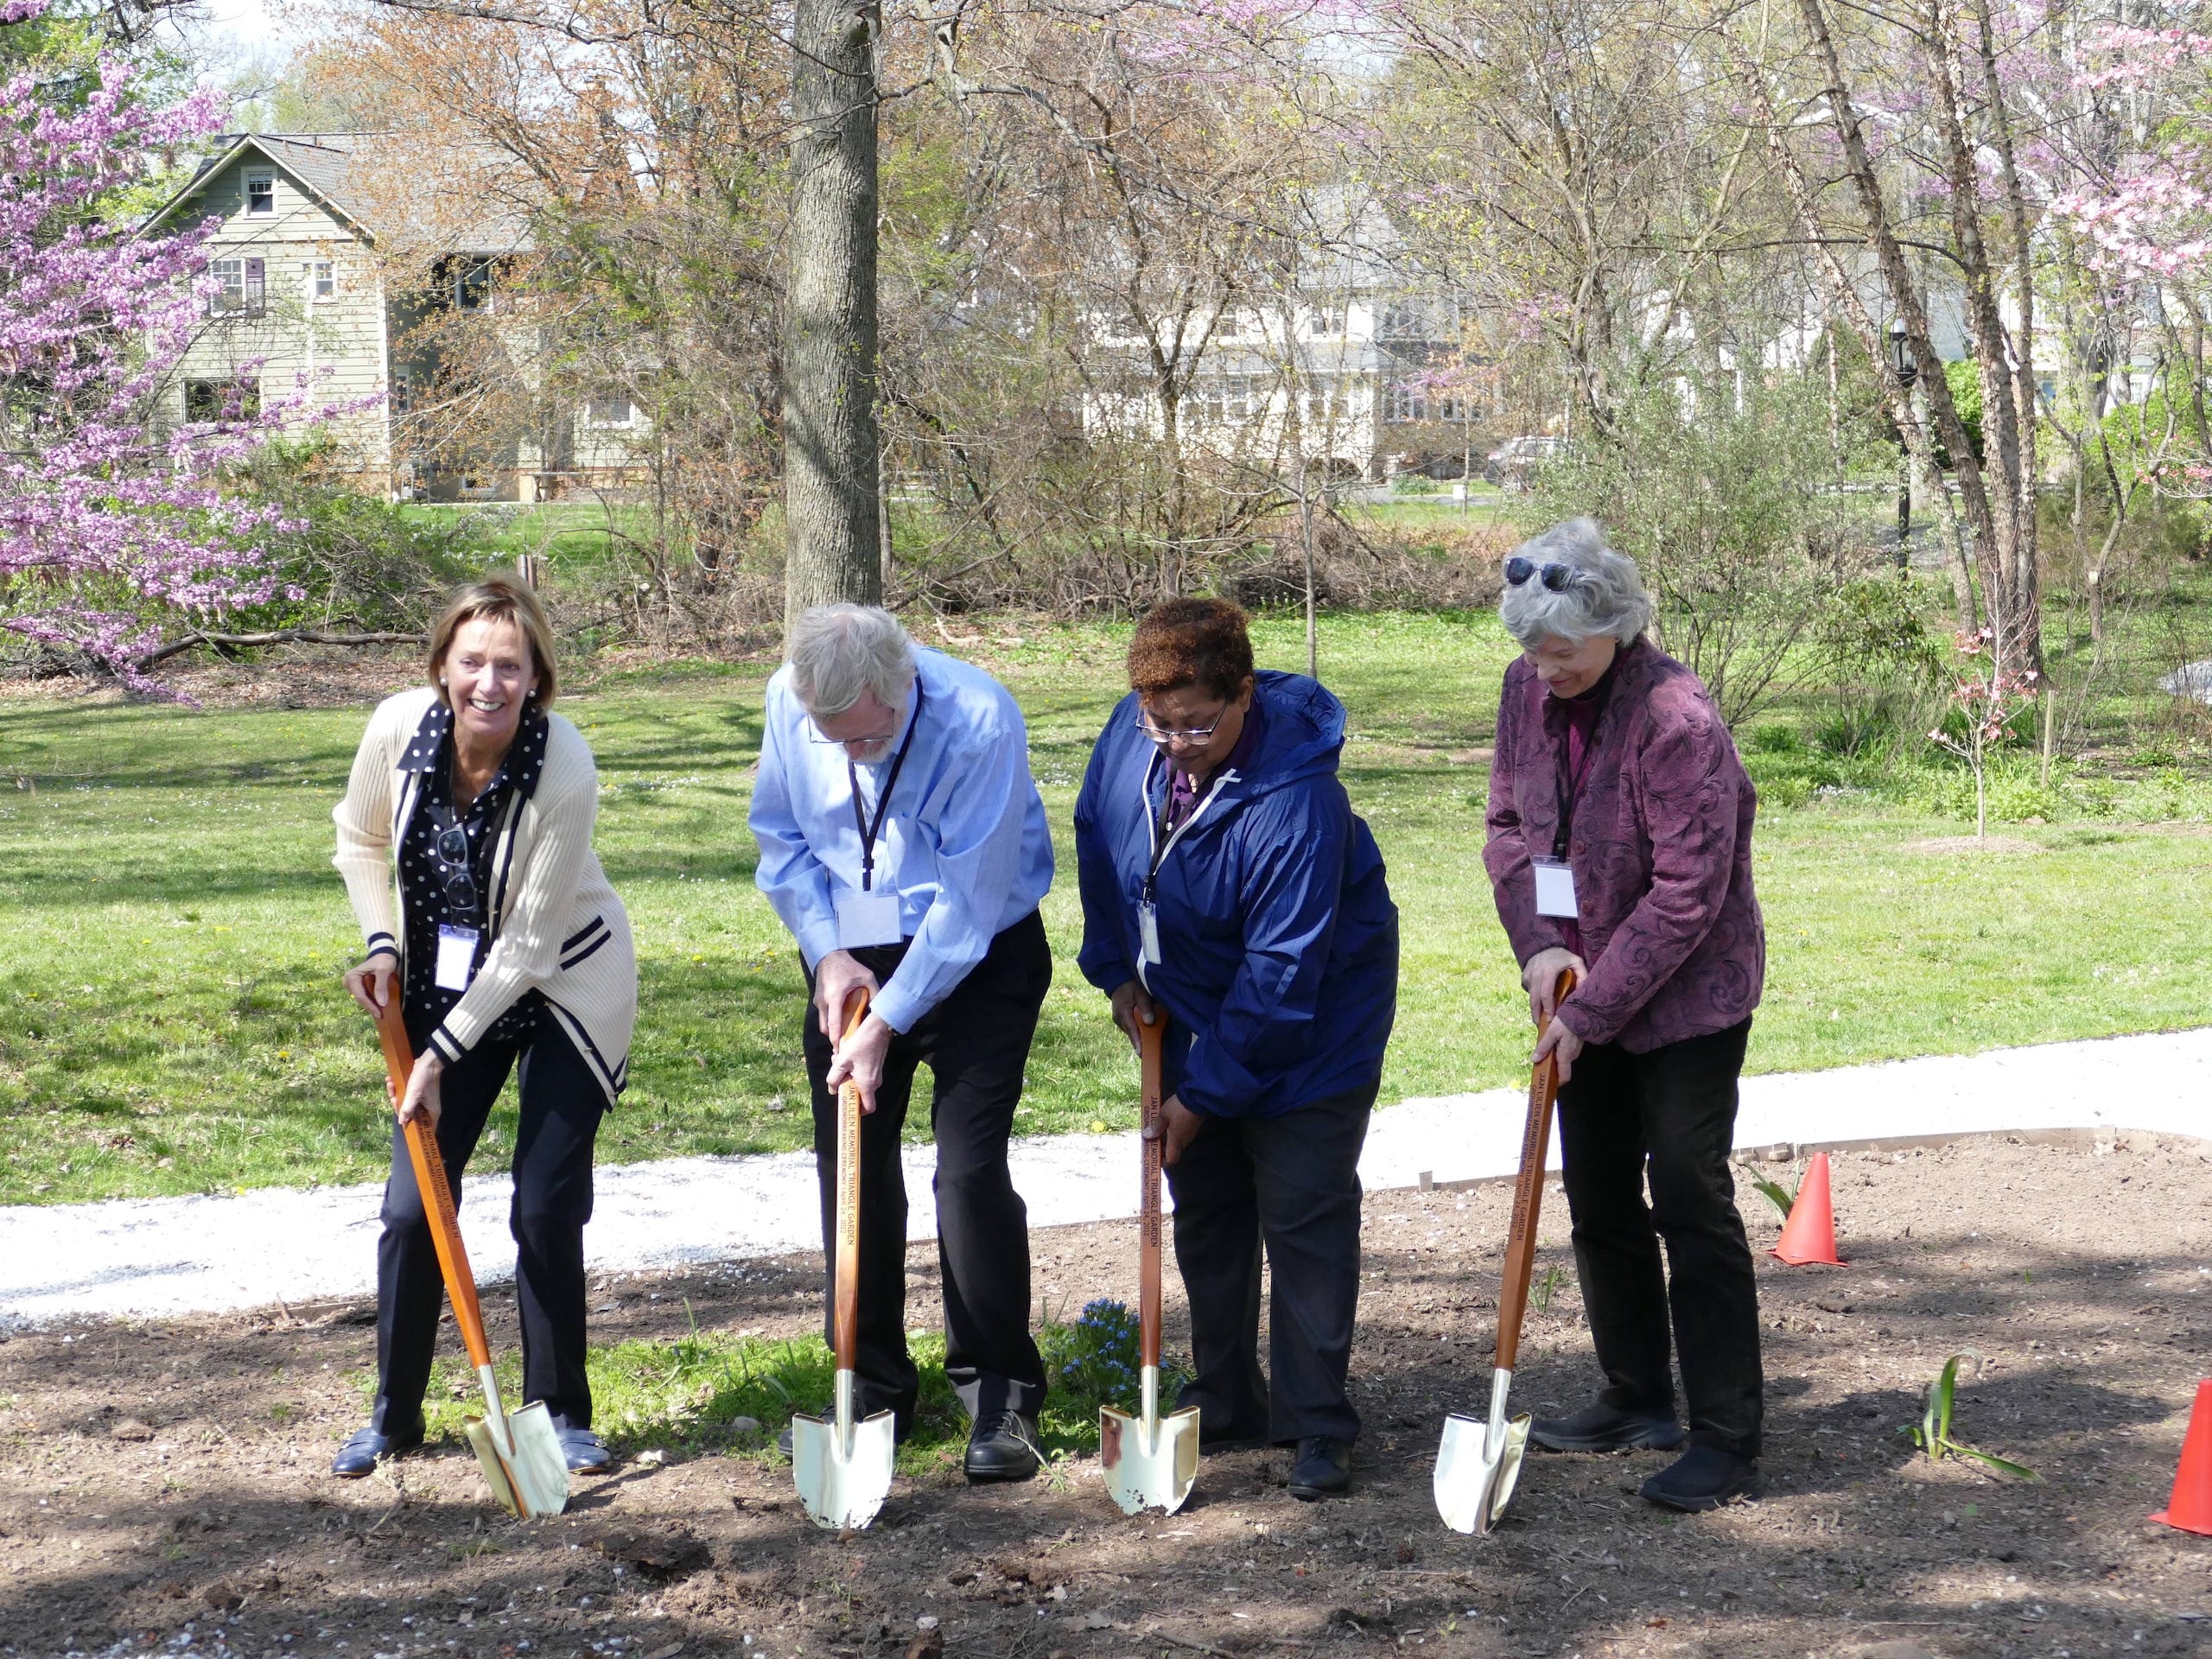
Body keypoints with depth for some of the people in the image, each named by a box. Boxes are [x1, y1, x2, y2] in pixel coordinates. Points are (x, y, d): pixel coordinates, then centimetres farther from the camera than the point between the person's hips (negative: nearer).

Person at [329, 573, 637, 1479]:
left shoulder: (565, 772, -29)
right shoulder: (399, 728, -18)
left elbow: (529, 943, -23)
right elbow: (360, 839, 5)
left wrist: (444, 1053, -21)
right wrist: (383, 947, -6)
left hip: (566, 988, -3)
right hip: (443, 986, 4)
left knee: (546, 1210, -5)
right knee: (411, 1206, 1)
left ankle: (561, 1412, 13)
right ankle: (393, 1414, 17)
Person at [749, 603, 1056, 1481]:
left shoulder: (979, 723, -27)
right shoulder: (788, 702, -12)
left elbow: (968, 904, -23)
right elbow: (781, 835, 5)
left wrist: (888, 1021, -21)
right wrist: (827, 951, -7)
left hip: (978, 958, -4)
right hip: (851, 955, 4)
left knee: (971, 1169, -12)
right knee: (851, 1168, 6)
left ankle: (1000, 1398, 0)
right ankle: (874, 1390, 19)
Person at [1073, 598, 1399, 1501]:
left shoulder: (1294, 803, -33)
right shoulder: (1133, 733, -13)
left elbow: (1281, 975, -29)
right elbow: (1097, 838, 8)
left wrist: (1205, 1094, -23)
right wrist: (1117, 969, 5)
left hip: (1309, 1034, -7)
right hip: (1190, 1015, 7)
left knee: (1302, 1218, -4)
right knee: (1204, 1216, 13)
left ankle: (1315, 1426, 5)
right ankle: (1226, 1403, 26)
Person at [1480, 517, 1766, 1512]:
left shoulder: (1676, 718, -24)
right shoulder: (1528, 691, -1)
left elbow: (1686, 895, -24)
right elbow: (1509, 824, 8)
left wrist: (1591, 1008, -21)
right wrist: (1538, 943, -9)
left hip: (1688, 1001, -7)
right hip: (1583, 995, 8)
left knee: (1691, 1207, -7)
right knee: (1601, 1206, 15)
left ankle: (1727, 1440, 0)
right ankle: (1637, 1401, 30)